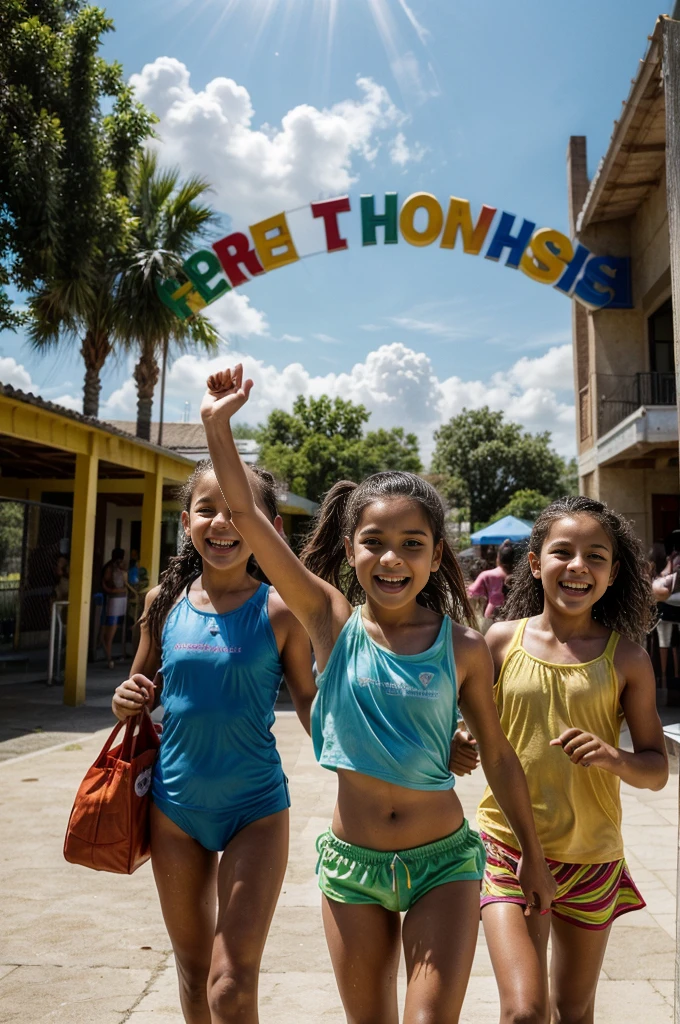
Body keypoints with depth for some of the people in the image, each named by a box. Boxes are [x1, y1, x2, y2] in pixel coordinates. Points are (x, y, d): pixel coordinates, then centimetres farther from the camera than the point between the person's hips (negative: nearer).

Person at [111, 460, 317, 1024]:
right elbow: (139, 689, 10)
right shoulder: (166, 601, -3)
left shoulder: (280, 611, -13)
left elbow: (309, 701, -4)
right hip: (175, 806, 4)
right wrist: (126, 700, -11)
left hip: (256, 808, -3)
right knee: (193, 974, 21)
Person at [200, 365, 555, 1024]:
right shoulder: (332, 621, -10)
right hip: (351, 861, 1)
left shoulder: (462, 648, -10)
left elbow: (497, 755, 2)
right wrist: (218, 425, -21)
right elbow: (246, 516, -15)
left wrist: (533, 855, 9)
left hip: (443, 859, -1)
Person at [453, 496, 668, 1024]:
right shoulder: (503, 639, -6)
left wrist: (613, 758, -20)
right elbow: (471, 726, 3)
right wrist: (457, 746, -20)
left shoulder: (626, 657, -5)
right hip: (509, 847, -1)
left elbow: (658, 769, 1)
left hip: (591, 856, 2)